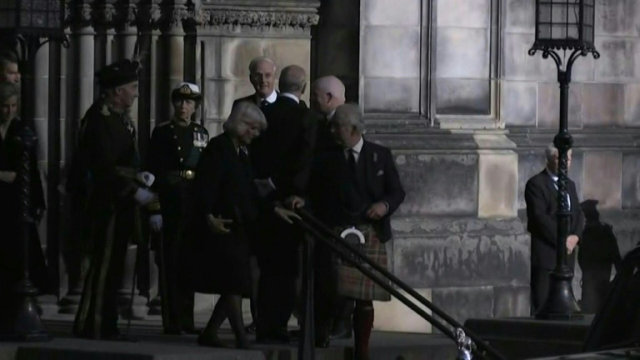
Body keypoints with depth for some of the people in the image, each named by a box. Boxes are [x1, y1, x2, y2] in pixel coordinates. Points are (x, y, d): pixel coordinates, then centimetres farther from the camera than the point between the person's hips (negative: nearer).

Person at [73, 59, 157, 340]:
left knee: (112, 266, 12)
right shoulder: (100, 118, -15)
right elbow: (104, 166, -21)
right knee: (104, 265, -8)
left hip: (121, 205, 10)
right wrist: (135, 191, -21)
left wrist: (139, 176, 8)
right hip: (108, 204, -10)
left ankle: (105, 326, 16)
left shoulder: (120, 118, 16)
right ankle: (92, 326, -4)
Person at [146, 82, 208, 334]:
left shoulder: (201, 133, 12)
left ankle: (186, 319, 13)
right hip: (169, 202, -4)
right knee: (169, 262, -3)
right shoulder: (162, 132, -1)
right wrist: (154, 209, -12)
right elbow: (152, 171, -5)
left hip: (195, 202, 4)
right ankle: (171, 321, -1)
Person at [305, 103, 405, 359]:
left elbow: (397, 191, 8)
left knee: (365, 297, 1)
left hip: (370, 235, 0)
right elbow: (315, 194, 8)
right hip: (334, 233, 0)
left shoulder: (380, 156, 9)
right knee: (327, 293, -7)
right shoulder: (326, 159, 9)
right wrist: (302, 201, -13)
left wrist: (385, 204, -11)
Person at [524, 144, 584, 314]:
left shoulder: (569, 185, 19)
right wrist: (562, 240, -15)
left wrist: (575, 236, -4)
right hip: (545, 253, -7)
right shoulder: (536, 184, -5)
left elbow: (578, 214, 17)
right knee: (542, 302, -9)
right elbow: (540, 217, -14)